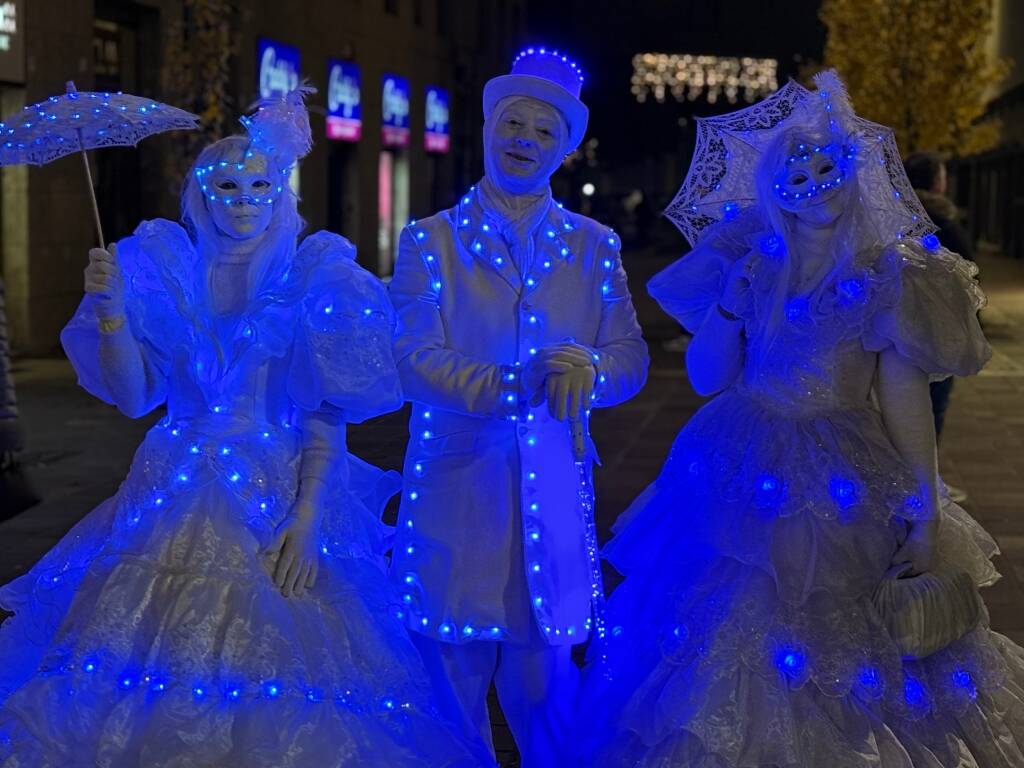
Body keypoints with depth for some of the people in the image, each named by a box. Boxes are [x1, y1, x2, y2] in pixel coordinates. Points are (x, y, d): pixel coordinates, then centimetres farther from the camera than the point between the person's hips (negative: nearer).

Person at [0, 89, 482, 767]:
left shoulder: (311, 279, 1)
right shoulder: (163, 272, 6)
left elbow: (328, 418, -3)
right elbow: (132, 397, 1)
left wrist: (306, 520, -13)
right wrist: (111, 309, -12)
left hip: (280, 498, -2)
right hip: (176, 502, 2)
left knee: (278, 672, -9)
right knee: (140, 668, -6)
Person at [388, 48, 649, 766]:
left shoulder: (595, 247, 9)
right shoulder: (430, 241, 3)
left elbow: (631, 359, 3)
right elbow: (416, 362, -8)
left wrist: (588, 374, -21)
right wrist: (519, 386, -22)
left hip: (553, 498, 2)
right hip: (454, 495, -1)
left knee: (547, 692, 7)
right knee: (451, 685, 5)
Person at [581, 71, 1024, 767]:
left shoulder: (887, 277, -4)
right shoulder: (747, 261, 5)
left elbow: (906, 399, -6)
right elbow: (707, 377, 5)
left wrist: (925, 511, -9)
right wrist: (731, 300, -10)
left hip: (845, 487, -3)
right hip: (741, 480, 3)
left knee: (844, 655, 0)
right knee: (728, 645, 6)